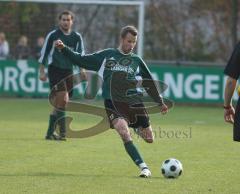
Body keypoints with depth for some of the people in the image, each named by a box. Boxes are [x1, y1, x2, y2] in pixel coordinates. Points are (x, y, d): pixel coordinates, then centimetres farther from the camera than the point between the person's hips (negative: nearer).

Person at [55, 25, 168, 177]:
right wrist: (64, 49, 2)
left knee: (149, 139, 4)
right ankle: (144, 167, -25)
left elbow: (149, 82, 22)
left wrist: (160, 102, 24)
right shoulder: (106, 55, 9)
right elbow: (82, 60, 12)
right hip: (113, 102, -3)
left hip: (134, 102, 3)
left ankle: (139, 128, 41)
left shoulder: (137, 61, 13)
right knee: (125, 133, -27)